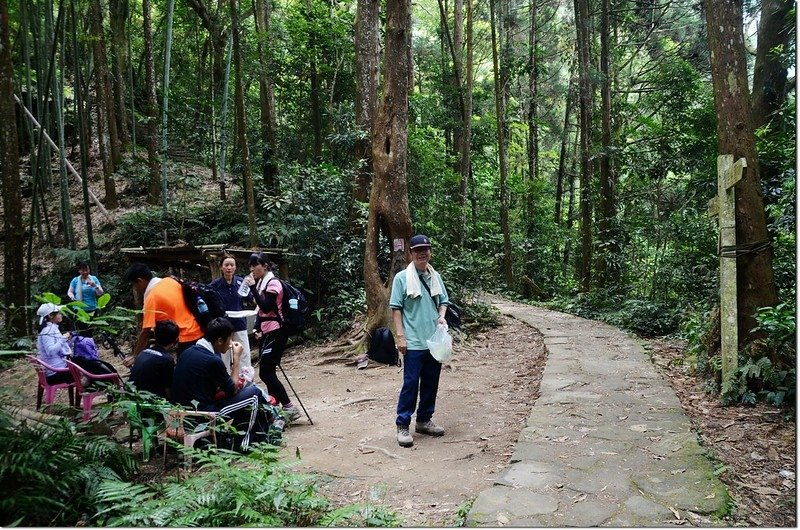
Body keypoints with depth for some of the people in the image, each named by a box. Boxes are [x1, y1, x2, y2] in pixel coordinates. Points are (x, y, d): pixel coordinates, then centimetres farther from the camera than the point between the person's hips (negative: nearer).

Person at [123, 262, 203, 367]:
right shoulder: (170, 281, 7)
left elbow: (146, 332, -11)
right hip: (198, 331, 8)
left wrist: (135, 356, -3)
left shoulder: (151, 297, -12)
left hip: (186, 337, -7)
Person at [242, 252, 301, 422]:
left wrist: (253, 287, -22)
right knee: (267, 372, 9)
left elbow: (266, 307, -22)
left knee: (265, 372, -12)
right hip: (266, 332, 9)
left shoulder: (272, 283, -12)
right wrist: (258, 328, 10)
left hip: (275, 332, -9)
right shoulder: (261, 282, 14)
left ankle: (289, 407, -8)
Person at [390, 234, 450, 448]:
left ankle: (424, 421, 27)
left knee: (431, 383, 13)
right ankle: (402, 426, 6)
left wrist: (441, 316, -3)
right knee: (410, 383, -4)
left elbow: (443, 301, 18)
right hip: (414, 342, -5)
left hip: (434, 340, 6)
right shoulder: (402, 277, -6)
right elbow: (396, 308, -6)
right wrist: (400, 335, -12)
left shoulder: (436, 276, 9)